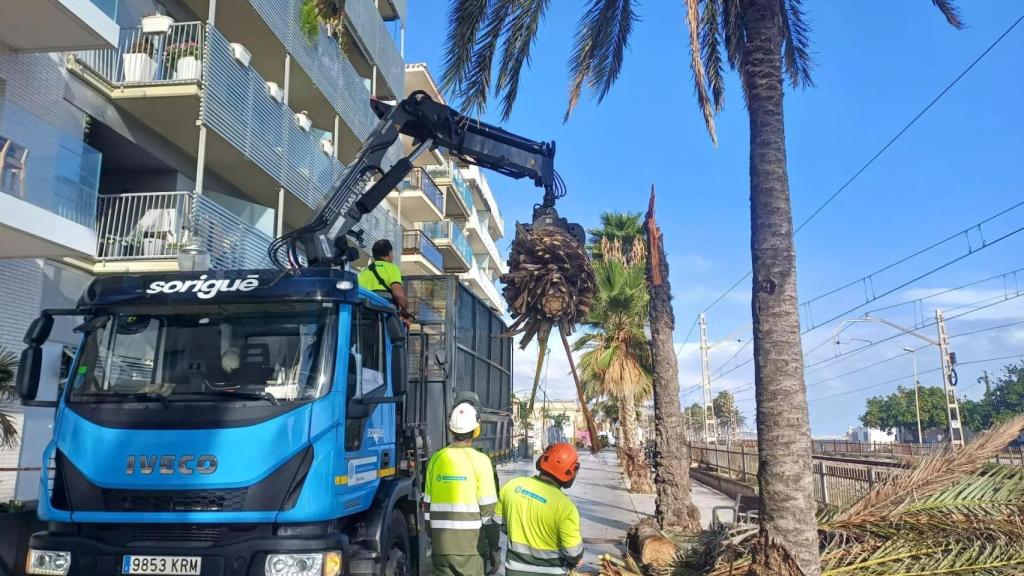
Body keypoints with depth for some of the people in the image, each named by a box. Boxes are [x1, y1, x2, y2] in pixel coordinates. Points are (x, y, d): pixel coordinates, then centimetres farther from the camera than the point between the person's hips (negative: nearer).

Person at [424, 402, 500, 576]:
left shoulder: (436, 459, 2)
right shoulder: (480, 460, -9)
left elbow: (427, 505, 9)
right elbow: (488, 509, -8)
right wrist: (494, 546, 1)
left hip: (441, 544, 3)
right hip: (471, 546, -3)